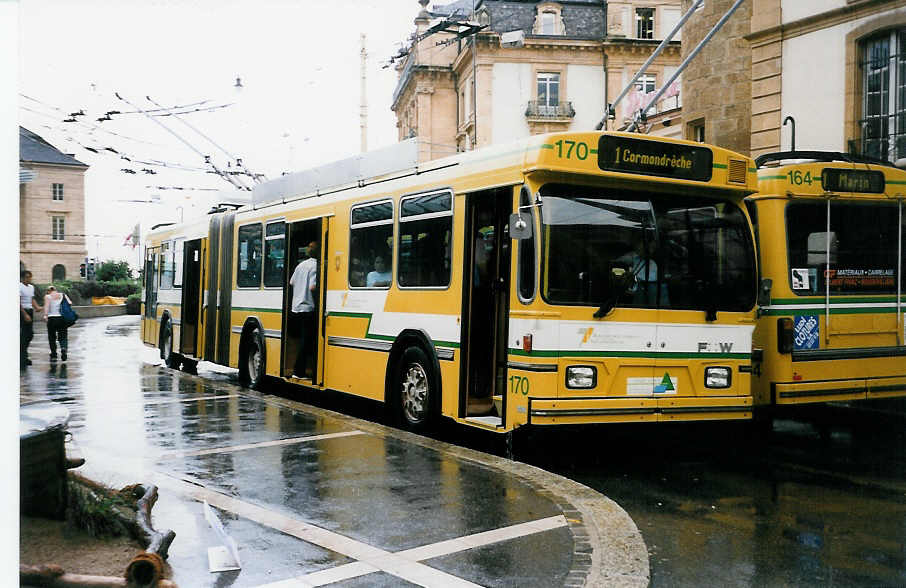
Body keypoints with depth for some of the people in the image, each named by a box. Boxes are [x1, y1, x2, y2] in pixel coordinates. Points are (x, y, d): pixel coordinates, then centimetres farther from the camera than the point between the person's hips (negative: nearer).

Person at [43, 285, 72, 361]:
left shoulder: (47, 296, 2)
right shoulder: (63, 295, 10)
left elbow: (47, 306, -11)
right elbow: (70, 303, 0)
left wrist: (45, 315, -18)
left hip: (52, 318, -2)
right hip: (62, 318, 2)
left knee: (52, 337, 10)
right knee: (63, 336, 11)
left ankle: (54, 356, 12)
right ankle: (64, 347, -18)